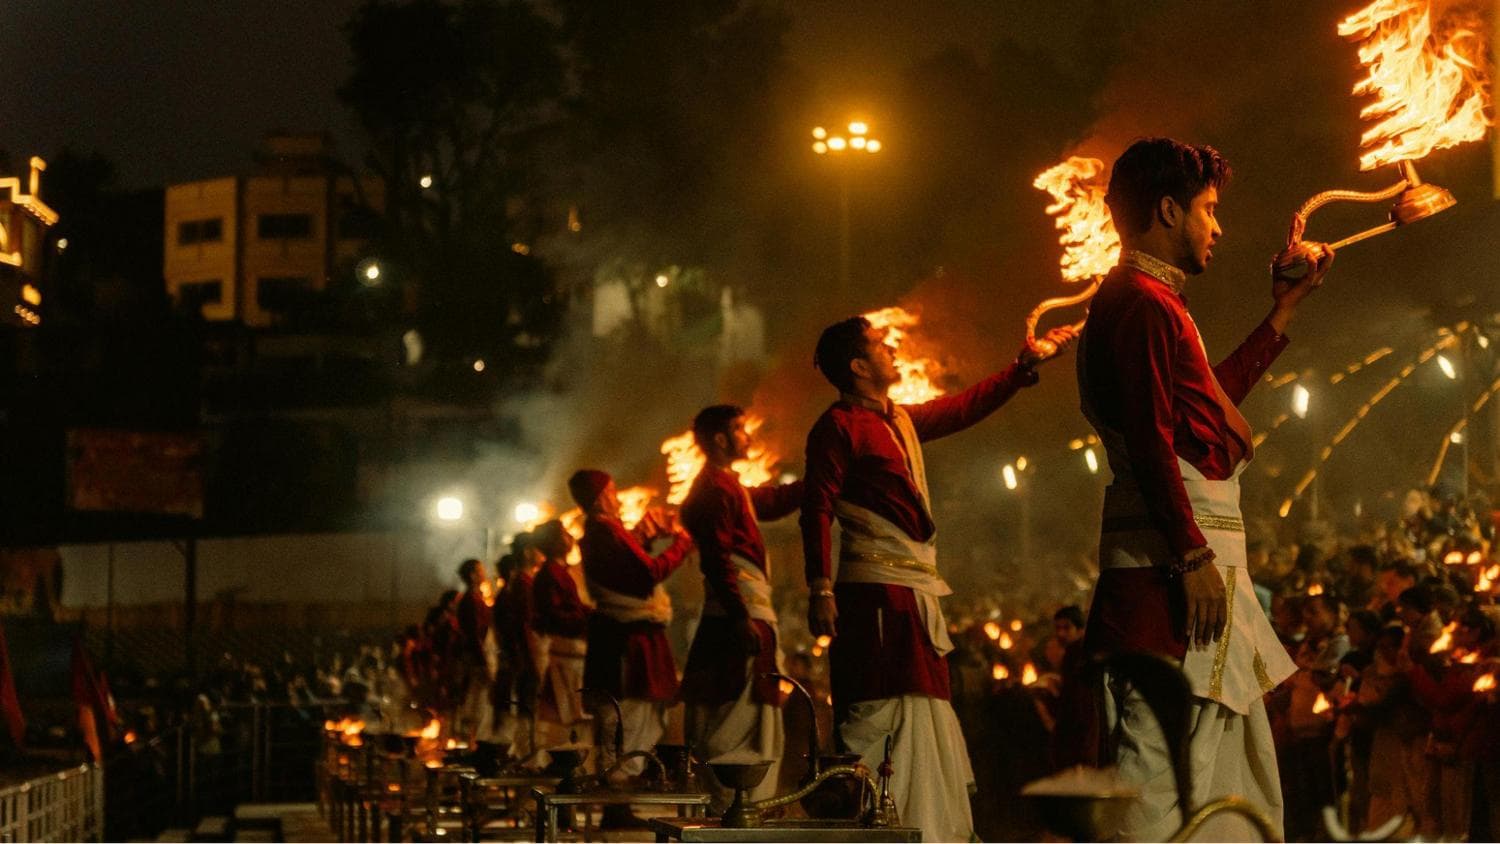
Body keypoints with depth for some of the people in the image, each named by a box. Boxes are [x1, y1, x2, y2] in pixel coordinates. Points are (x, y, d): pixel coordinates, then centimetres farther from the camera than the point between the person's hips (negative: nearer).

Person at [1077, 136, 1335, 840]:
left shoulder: (1150, 301, 22)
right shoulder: (1141, 301, -11)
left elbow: (1210, 398, 35)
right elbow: (1150, 439, -20)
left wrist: (1284, 311, 39)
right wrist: (1193, 553, -23)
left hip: (1193, 555, 11)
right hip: (1171, 561, -11)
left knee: (1240, 767, 16)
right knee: (1164, 759, -15)